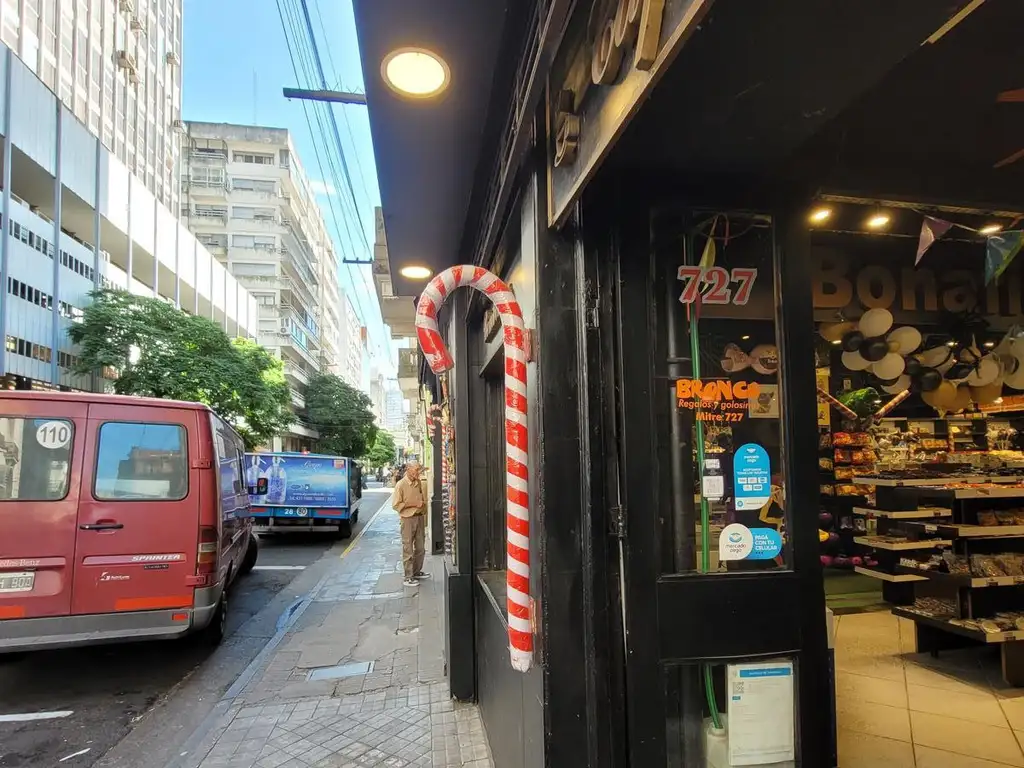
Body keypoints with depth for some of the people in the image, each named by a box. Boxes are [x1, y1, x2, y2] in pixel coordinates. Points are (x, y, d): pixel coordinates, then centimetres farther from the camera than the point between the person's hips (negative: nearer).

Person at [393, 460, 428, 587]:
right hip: (408, 519, -6)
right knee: (408, 550, -1)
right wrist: (414, 504, -15)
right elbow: (396, 505, -11)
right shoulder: (401, 484, -10)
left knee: (420, 548, 14)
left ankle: (417, 572, 29)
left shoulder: (419, 483, 7)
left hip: (420, 518, 6)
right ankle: (408, 577, 6)